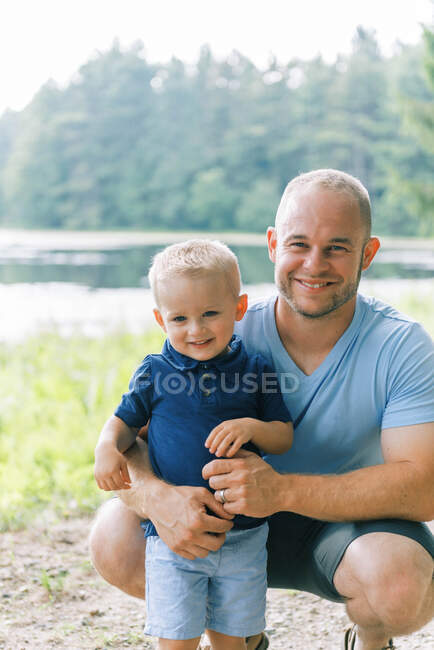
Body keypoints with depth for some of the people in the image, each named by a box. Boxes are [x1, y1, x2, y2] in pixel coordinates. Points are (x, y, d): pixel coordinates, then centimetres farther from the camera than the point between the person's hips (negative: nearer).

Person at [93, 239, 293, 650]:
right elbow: (125, 420, 10)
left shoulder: (256, 370, -1)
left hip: (243, 535, 1)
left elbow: (285, 438, 2)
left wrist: (252, 427, -19)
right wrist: (107, 448, -12)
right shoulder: (154, 373, -2)